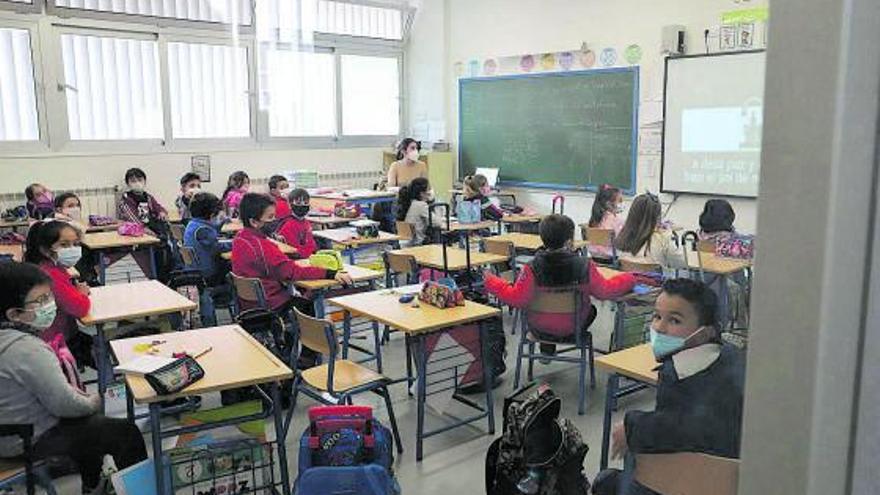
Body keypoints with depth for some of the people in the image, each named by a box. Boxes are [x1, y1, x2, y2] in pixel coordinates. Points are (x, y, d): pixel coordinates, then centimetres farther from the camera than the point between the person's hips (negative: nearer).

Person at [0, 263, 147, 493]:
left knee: (86, 417, 32)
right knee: (126, 433, -3)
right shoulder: (28, 349, -31)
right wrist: (92, 403, -9)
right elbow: (63, 404, -27)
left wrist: (67, 388, 7)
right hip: (30, 442, -10)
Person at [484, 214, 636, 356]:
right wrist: (630, 279, 6)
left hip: (540, 327, -1)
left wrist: (490, 281, -12)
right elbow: (605, 291, -11)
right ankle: (569, 337, 26)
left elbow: (516, 298, -24)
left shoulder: (532, 269, -25)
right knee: (591, 309, 34)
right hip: (573, 327, 1)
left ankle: (546, 348, 34)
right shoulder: (585, 266, -22)